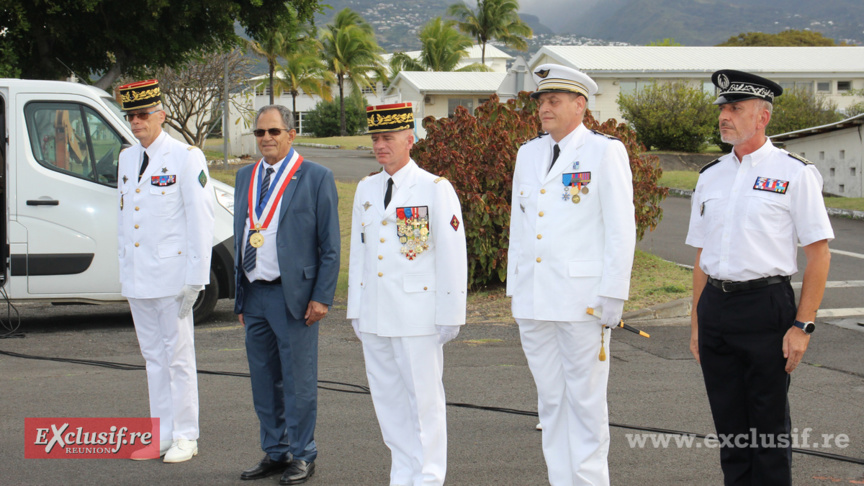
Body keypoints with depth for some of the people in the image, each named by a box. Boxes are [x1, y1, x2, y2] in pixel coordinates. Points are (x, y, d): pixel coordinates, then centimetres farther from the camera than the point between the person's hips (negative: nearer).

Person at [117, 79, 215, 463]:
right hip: (136, 278, 6)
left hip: (172, 273, -6)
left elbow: (200, 217, -10)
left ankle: (185, 437, 7)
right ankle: (162, 435, 16)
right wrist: (123, 270, 14)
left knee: (178, 355, -1)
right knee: (153, 357, 10)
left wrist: (195, 276, -14)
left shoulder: (186, 158, -6)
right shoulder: (127, 158, 14)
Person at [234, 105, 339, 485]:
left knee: (298, 381, 0)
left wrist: (322, 297, -11)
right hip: (254, 294, 6)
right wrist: (240, 296, 14)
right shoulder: (246, 177, 14)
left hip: (293, 296, -6)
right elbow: (239, 237, 18)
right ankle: (275, 452, 23)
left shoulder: (316, 178, -3)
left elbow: (330, 245, -4)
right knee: (264, 381, 11)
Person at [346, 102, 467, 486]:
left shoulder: (435, 190, -5)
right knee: (388, 400, 10)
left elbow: (453, 257, -6)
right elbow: (358, 252, 16)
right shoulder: (366, 189, 12)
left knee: (424, 401, 0)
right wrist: (356, 311, 13)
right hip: (374, 318, 6)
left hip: (417, 316, -6)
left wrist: (449, 316, -9)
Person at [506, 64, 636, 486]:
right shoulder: (529, 153, 14)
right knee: (550, 399, 10)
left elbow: (622, 229, -7)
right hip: (533, 301, 6)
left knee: (585, 399, -2)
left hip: (581, 301, -6)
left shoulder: (605, 152, -4)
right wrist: (514, 290, 15)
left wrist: (612, 296, -12)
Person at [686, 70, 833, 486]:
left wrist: (802, 326, -12)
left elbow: (818, 254, -6)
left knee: (769, 431, 1)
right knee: (729, 428, 10)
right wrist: (697, 323, 13)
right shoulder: (710, 177, 13)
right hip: (715, 308, 5)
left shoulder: (793, 174, -3)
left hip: (765, 309, -5)